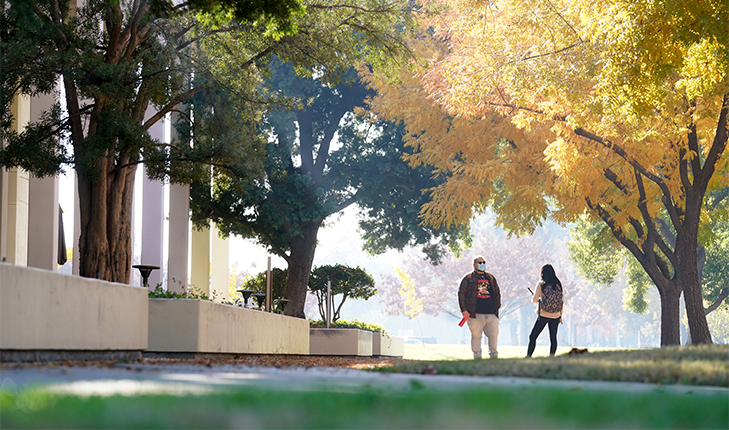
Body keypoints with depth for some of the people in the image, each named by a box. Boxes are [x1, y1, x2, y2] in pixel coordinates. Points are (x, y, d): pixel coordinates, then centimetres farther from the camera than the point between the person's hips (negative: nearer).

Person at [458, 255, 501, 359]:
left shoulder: (490, 278, 19)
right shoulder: (468, 278, 6)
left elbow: (497, 293, 25)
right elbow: (461, 294, 2)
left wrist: (497, 307, 14)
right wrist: (464, 310, -6)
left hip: (491, 314, 4)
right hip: (476, 314, -4)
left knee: (494, 335, 1)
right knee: (476, 335, -4)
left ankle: (494, 355, 13)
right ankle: (477, 357, 3)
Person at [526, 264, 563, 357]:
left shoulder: (541, 284, -6)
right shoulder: (558, 284, 5)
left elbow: (535, 300, -8)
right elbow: (561, 301, 9)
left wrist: (535, 299, 16)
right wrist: (561, 315, 16)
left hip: (543, 315, -4)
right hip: (555, 316, 4)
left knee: (532, 337, 2)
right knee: (553, 338, 10)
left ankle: (528, 358, -4)